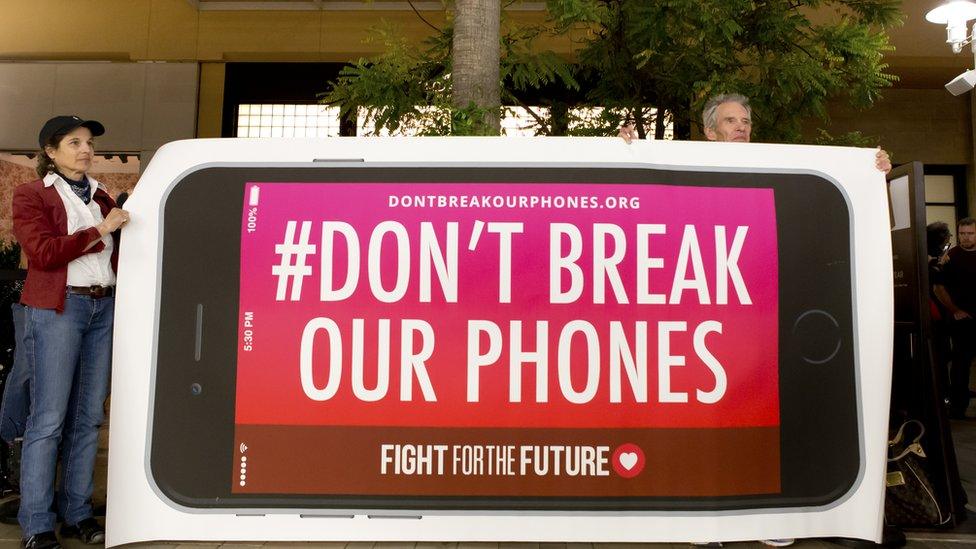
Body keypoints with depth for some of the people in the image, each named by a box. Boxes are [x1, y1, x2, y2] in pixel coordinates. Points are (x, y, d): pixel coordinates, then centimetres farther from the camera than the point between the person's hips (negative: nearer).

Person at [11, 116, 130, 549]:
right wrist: (99, 230, -12)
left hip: (103, 308, 5)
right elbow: (42, 252, -11)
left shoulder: (101, 197, 18)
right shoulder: (32, 195, 2)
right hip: (57, 310, -5)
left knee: (89, 415, 7)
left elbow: (117, 253, 19)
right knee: (49, 419, -3)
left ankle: (77, 513, 17)